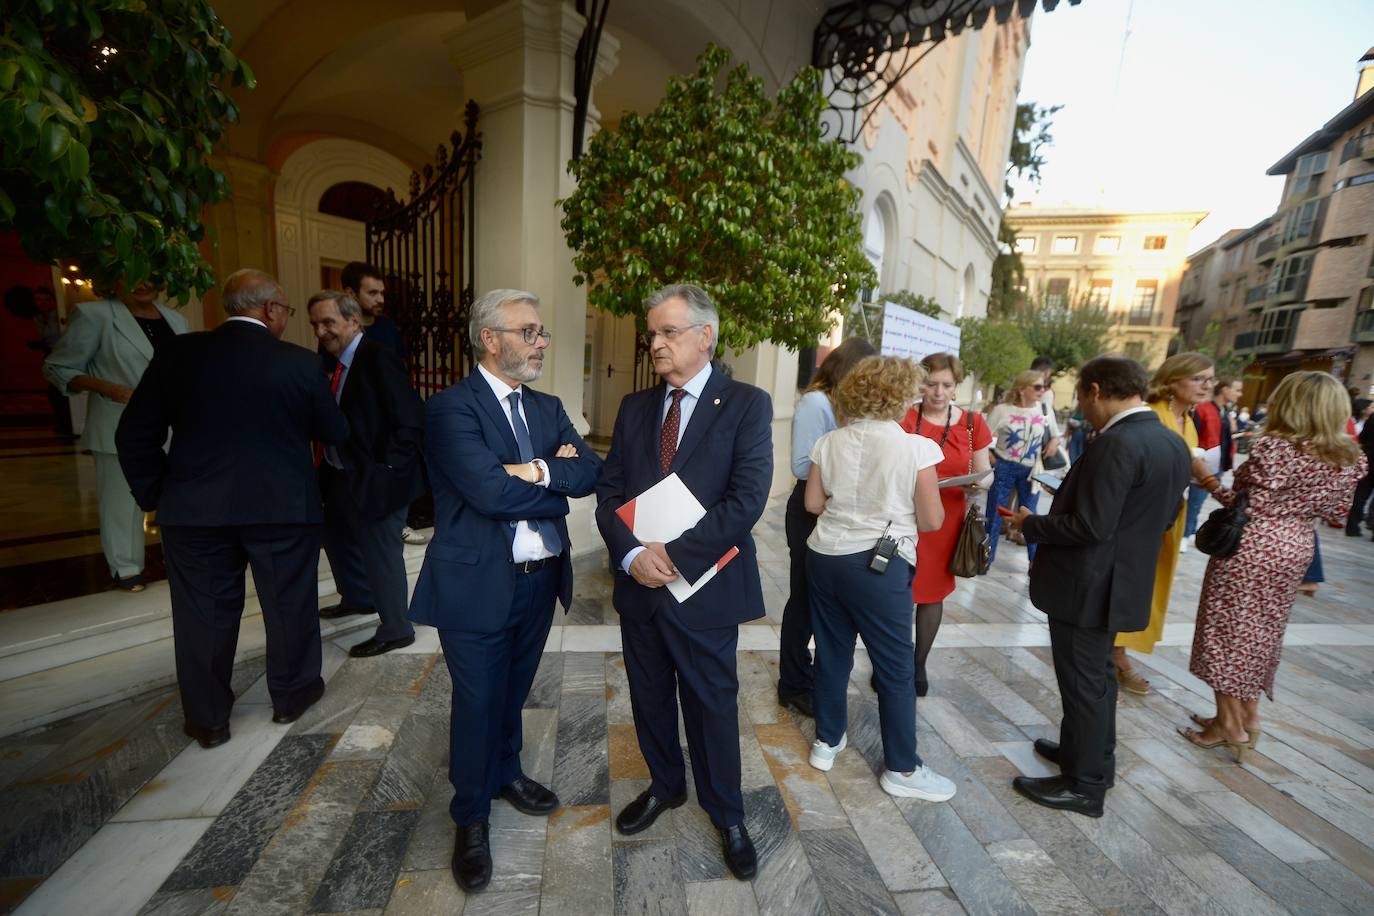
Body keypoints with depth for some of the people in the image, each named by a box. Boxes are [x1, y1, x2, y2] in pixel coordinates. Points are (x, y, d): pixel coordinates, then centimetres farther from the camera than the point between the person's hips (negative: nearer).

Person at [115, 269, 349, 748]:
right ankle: (291, 694, 31)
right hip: (284, 506, -2)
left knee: (204, 614, 14)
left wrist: (156, 495, 11)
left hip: (195, 509, 3)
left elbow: (134, 434, 1)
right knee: (289, 604, 14)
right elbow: (335, 433, 0)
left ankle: (207, 718, 27)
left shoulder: (178, 353, -1)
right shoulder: (300, 362, -8)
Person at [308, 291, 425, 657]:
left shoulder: (379, 359, -18)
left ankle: (396, 630, 18)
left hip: (374, 479, -10)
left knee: (380, 550, 0)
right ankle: (358, 597, 51)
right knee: (337, 537, 26)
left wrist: (385, 468, -22)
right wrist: (325, 463, 5)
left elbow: (411, 422, -22)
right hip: (339, 476, 10)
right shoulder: (332, 362, 9)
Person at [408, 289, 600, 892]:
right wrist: (554, 491, -11)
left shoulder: (548, 408, 7)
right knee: (477, 702, 12)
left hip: (541, 579, 6)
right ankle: (472, 819, 36)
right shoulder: (450, 407, -14)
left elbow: (590, 473, -4)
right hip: (478, 584, -6)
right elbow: (489, 490, -26)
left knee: (512, 692, 24)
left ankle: (505, 774, 50)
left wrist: (539, 470, -21)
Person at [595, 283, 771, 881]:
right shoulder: (634, 407, 5)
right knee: (649, 699, 22)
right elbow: (608, 493, 2)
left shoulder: (746, 405, -9)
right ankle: (665, 785, 50)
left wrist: (674, 555, -20)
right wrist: (632, 554, -15)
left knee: (713, 706, 14)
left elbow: (747, 499, -19)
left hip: (704, 588, -4)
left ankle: (727, 815, 41)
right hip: (639, 584, 5)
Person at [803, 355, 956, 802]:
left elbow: (813, 503, 4)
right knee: (896, 668, 12)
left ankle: (827, 741, 35)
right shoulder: (916, 448, -13)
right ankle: (902, 769, 27)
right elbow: (931, 522, -9)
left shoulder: (829, 443, -1)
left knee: (831, 653, 19)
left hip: (825, 558, 5)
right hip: (880, 567, -5)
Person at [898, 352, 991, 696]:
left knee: (934, 592, 13)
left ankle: (919, 664, 32)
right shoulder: (903, 419, -7)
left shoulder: (973, 423, 1)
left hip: (947, 522, 3)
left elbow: (983, 474, 6)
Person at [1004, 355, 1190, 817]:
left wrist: (1030, 524, -13)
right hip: (1121, 582, 9)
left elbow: (1089, 526, -27)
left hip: (1086, 586, -9)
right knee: (1097, 676, 24)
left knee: (1083, 683, 6)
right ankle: (1093, 755, 42)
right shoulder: (1173, 443, 5)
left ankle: (1085, 785, 23)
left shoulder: (1116, 443, -25)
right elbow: (1163, 517, 13)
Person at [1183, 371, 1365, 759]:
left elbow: (1252, 506, -20)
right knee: (1262, 634, 18)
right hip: (1295, 550, 7)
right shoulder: (1351, 458, 2)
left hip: (1247, 549, -7)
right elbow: (1335, 513, 8)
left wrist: (1214, 487, -5)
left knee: (1227, 634, 6)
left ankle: (1229, 726, 14)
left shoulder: (1274, 446, -19)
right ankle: (1248, 716, 29)